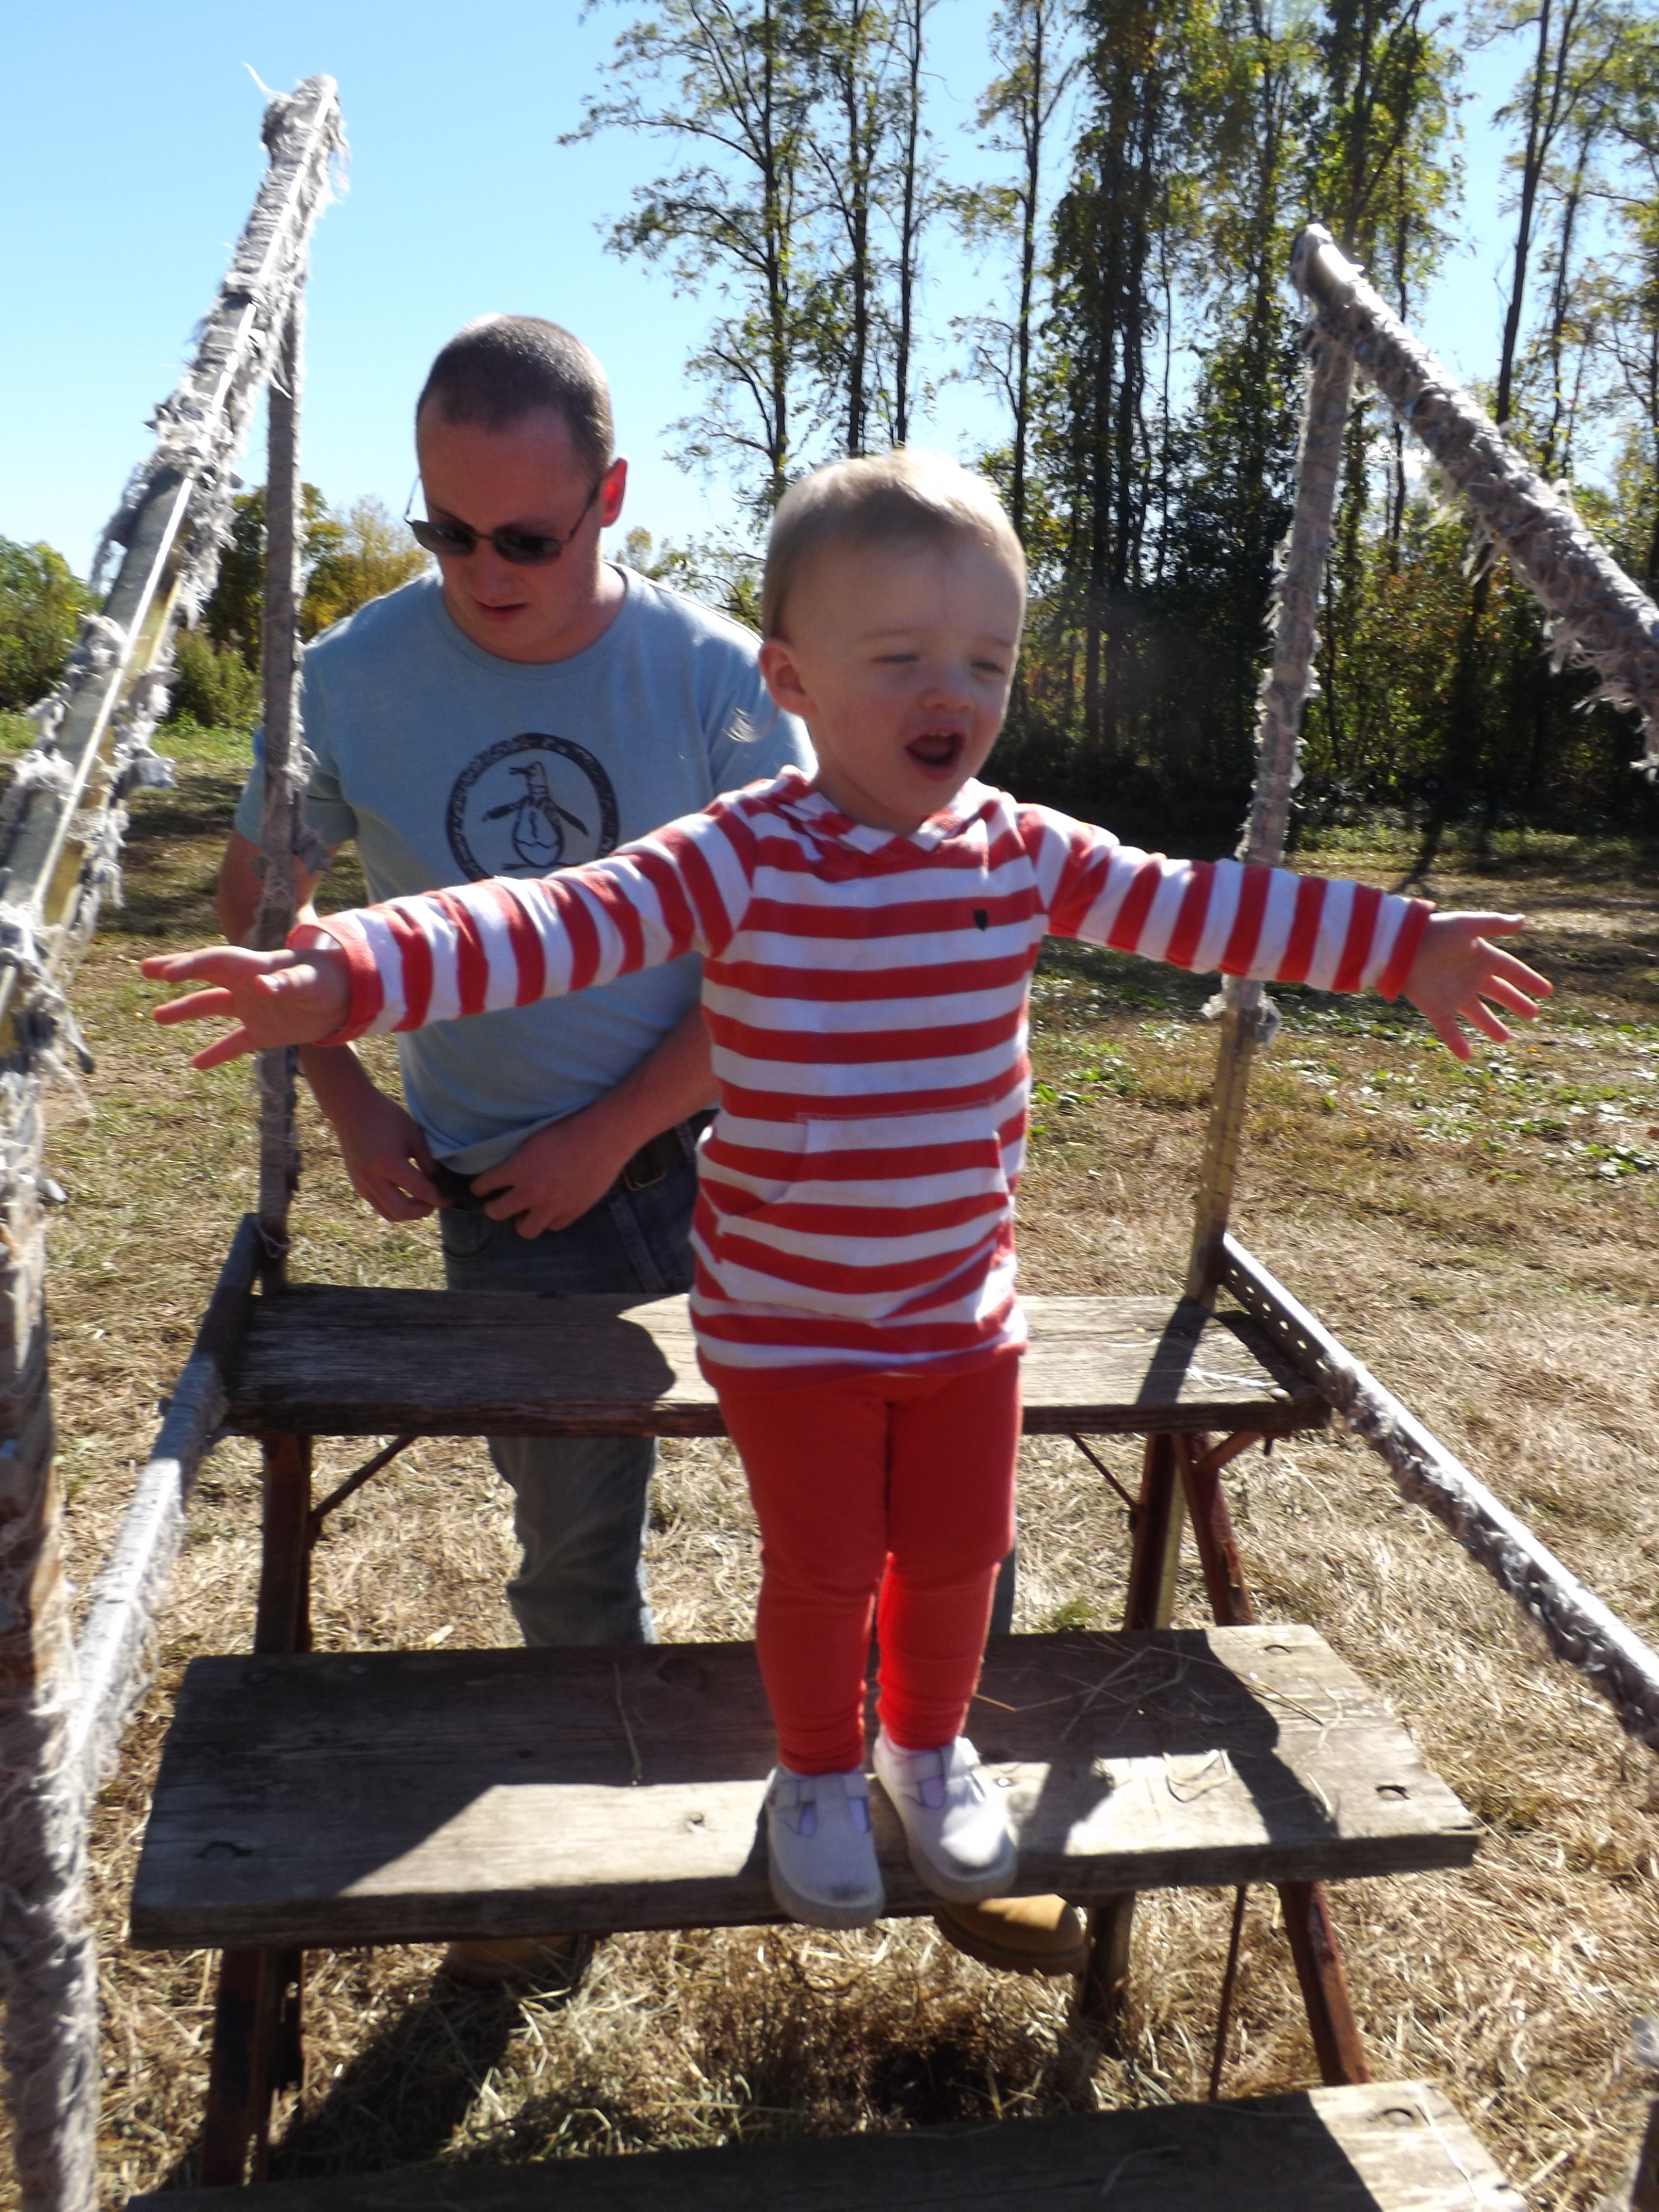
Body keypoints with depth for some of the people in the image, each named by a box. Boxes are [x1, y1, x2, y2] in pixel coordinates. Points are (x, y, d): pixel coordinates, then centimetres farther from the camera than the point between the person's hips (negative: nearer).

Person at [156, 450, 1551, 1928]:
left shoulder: (1025, 853, -5)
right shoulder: (741, 861, -19)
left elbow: (1203, 909, 2)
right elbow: (556, 926, -30)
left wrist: (1405, 947, 4)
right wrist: (344, 977, -45)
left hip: (964, 1304, 4)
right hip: (788, 1316, -3)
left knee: (958, 1550, 17)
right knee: (824, 1568, 11)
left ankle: (930, 1747, 48)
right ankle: (819, 1773, 42)